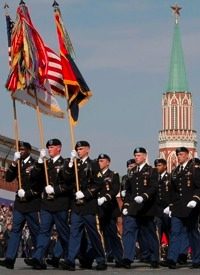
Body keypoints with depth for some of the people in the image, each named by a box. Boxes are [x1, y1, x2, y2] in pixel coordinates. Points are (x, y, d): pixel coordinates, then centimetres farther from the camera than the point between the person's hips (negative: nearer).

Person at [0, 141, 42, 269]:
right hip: (20, 203, 6)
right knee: (15, 230, -3)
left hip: (32, 203, -6)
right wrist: (14, 164, -6)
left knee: (35, 231, 1)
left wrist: (27, 194, -12)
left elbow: (40, 183, -10)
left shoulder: (35, 164, -6)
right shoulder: (18, 165, 14)